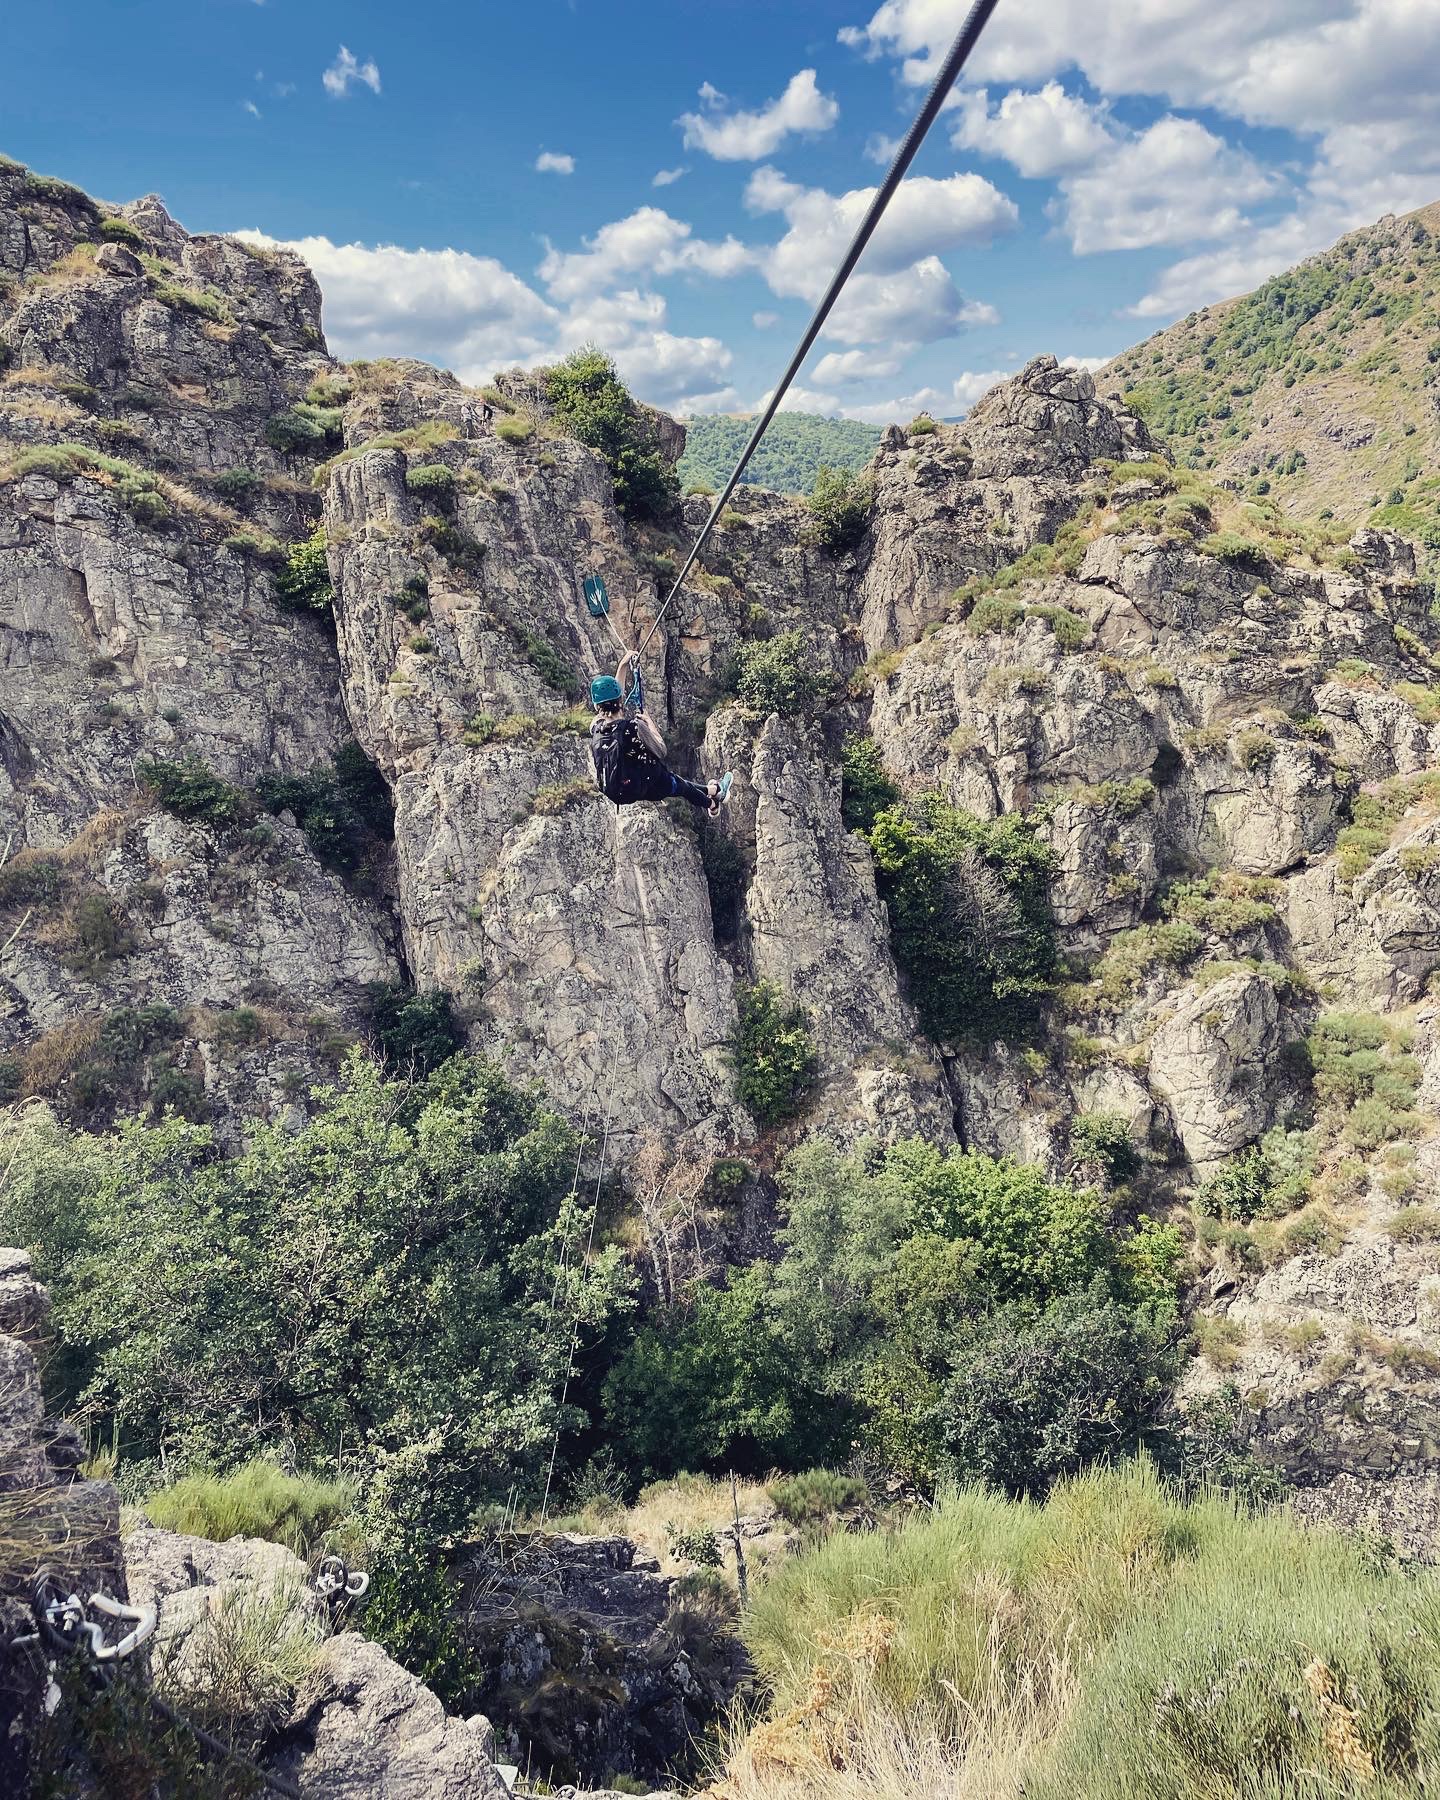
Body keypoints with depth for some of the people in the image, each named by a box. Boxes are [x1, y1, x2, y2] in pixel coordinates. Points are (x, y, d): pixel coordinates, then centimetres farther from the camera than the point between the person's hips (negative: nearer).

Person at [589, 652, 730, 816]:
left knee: (672, 777, 29)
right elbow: (661, 750, -14)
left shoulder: (596, 726, -12)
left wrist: (623, 665, 13)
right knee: (681, 785, 26)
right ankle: (712, 804, 54)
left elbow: (612, 693, 6)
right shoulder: (634, 726, -28)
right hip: (639, 789, -5)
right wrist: (650, 723, -3)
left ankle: (711, 790, 50)